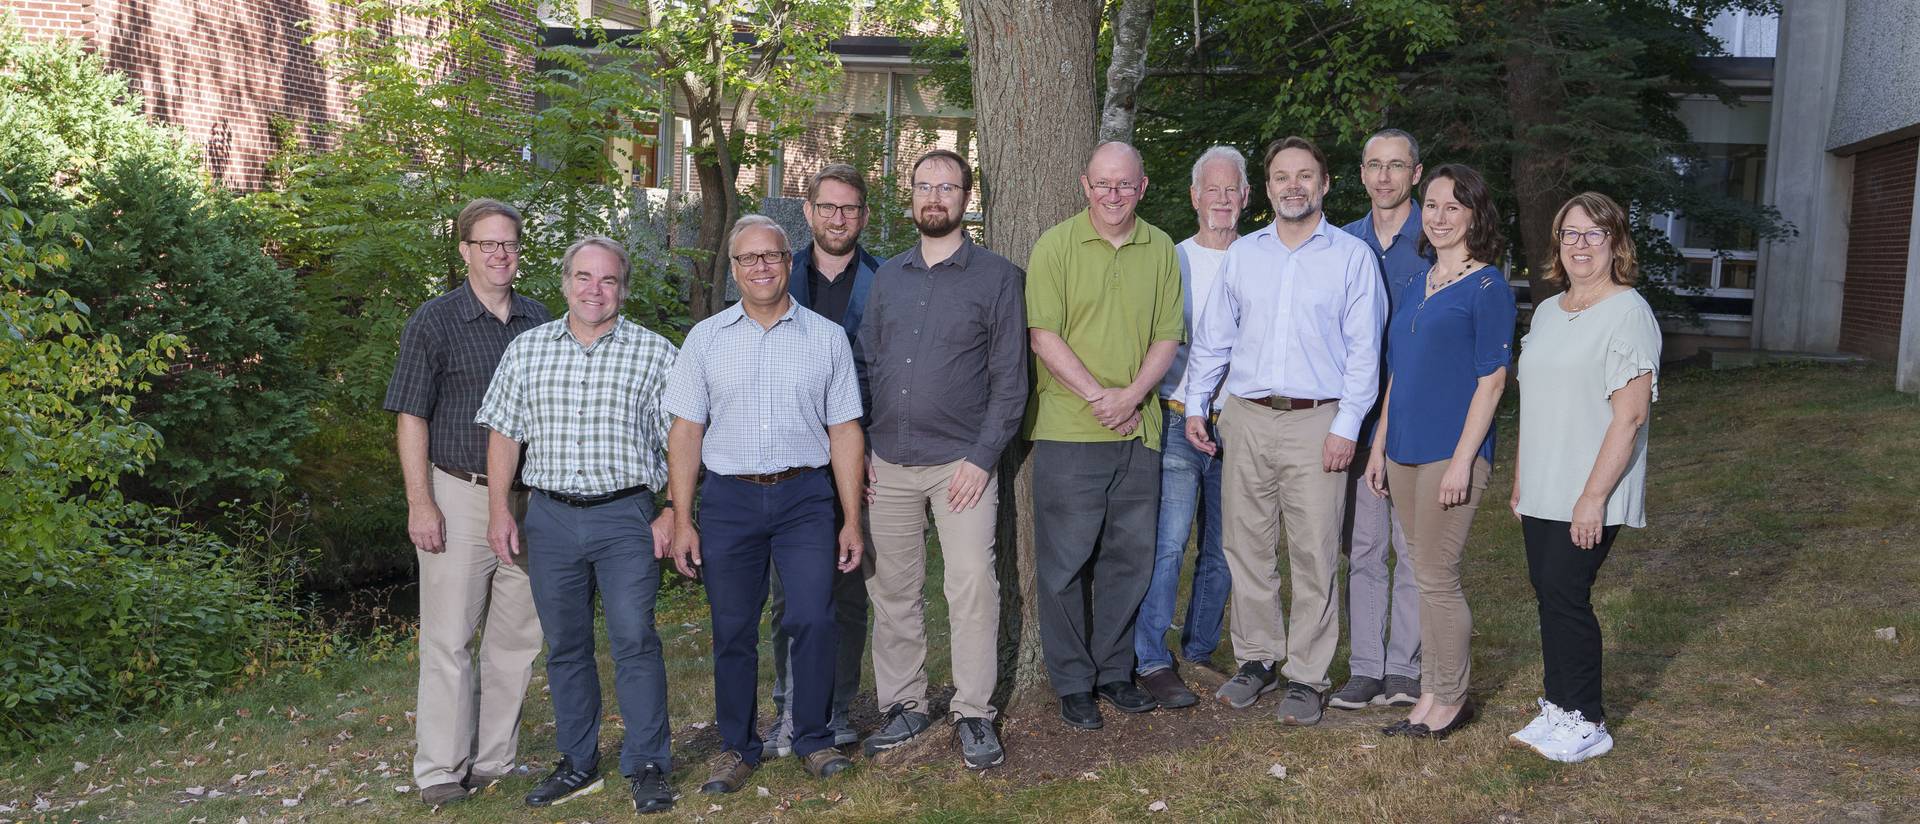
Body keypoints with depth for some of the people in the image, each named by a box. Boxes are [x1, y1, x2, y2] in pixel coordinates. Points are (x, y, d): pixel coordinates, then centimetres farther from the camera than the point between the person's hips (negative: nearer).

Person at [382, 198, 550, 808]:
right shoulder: (434, 322, -1)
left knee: (517, 636, 8)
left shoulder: (539, 320, 11)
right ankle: (441, 770, 9)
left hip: (529, 499, 4)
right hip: (459, 496, -4)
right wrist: (421, 504, -11)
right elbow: (411, 417, -4)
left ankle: (494, 760, 20)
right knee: (450, 638, -1)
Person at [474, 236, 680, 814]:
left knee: (634, 641, -6)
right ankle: (578, 763, 23)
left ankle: (647, 766, 6)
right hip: (550, 517, 3)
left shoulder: (655, 354, 1)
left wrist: (671, 515, -6)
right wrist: (499, 509, 5)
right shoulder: (526, 350, 9)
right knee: (565, 647, 11)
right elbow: (504, 433, 11)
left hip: (626, 514, -3)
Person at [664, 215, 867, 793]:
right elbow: (686, 431, 5)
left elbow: (844, 430, 5)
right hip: (728, 499, 1)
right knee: (732, 631, 6)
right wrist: (681, 520, -1)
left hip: (805, 495, -1)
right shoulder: (706, 338, 7)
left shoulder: (827, 337, 6)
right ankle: (737, 747, 21)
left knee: (813, 620, -7)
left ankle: (813, 739, 13)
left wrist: (852, 520, 1)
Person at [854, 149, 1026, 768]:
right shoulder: (888, 277, 14)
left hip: (961, 460, -4)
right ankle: (903, 705, 20)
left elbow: (1009, 377, -2)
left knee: (973, 584, -9)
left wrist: (983, 456, -10)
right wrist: (856, 447, 5)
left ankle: (973, 712, 4)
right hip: (887, 462, 4)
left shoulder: (997, 277, 2)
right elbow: (863, 363, 15)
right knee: (891, 589, 7)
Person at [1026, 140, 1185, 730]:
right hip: (1068, 431, -3)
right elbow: (1044, 336, -7)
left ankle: (1114, 670, 26)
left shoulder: (1161, 250, 9)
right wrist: (1098, 396, -14)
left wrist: (1132, 395, -9)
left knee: (1130, 556, 11)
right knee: (1066, 559, 1)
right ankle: (1072, 682, 15)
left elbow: (1168, 336, 7)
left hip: (1138, 430, 4)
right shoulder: (1056, 246, -2)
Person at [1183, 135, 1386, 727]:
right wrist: (1195, 404, 9)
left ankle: (1305, 676, 11)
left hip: (1317, 421, -3)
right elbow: (1212, 337, 15)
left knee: (1315, 555, -1)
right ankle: (1257, 660, 21)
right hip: (1246, 418, 3)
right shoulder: (1242, 254, 12)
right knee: (1247, 547, 7)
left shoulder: (1352, 256, 3)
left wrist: (1346, 425, -8)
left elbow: (1364, 349, -1)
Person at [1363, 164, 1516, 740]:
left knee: (1436, 576, -3)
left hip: (1451, 452, -7)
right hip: (1406, 450, 7)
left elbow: (1491, 381, -11)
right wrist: (1379, 447, 15)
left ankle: (1451, 698, 12)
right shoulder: (1416, 285, 14)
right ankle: (1432, 693, 21)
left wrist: (1462, 461, -17)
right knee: (1425, 573, 11)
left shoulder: (1487, 287, -7)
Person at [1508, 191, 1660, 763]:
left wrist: (1593, 496, -20)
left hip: (1589, 498, -7)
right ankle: (1558, 707, 22)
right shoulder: (1547, 312, 14)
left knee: (1565, 595, -6)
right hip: (1541, 491, 7)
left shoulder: (1628, 313, -10)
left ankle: (1585, 722, 8)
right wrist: (1519, 481, 17)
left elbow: (1630, 415, -16)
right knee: (1549, 595, 10)